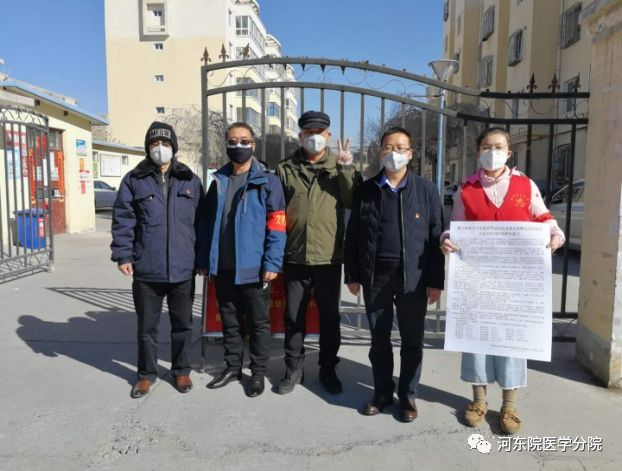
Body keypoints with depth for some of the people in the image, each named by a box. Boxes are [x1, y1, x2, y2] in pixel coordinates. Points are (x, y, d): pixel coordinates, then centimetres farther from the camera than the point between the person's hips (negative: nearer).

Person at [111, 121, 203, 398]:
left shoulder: (190, 180, 5)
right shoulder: (134, 180, 2)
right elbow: (123, 220, 0)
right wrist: (123, 255, -7)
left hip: (183, 268, 1)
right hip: (146, 270, 0)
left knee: (182, 323, 13)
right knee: (147, 326, 12)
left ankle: (181, 370, 32)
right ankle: (147, 373, 31)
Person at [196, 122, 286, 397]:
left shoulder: (267, 181, -5)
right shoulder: (218, 181, 11)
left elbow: (277, 225, -10)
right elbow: (208, 223, 14)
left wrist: (272, 262, -17)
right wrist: (203, 259, 10)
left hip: (253, 267, -4)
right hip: (223, 267, 5)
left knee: (258, 322, 8)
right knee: (229, 321, 17)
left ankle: (258, 372, 23)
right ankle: (232, 366, 33)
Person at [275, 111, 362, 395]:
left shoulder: (340, 166, 5)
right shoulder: (286, 169, 6)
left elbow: (354, 202, -7)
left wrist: (347, 170, -17)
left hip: (329, 257, 0)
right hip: (295, 256, 1)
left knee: (329, 317, 11)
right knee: (293, 317, 10)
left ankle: (328, 369, 27)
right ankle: (293, 369, 27)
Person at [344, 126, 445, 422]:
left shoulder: (426, 190, 1)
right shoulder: (366, 190, 5)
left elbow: (436, 238, -1)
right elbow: (352, 236, 6)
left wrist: (435, 281, -5)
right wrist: (352, 275, 3)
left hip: (413, 278, -1)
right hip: (375, 277, 2)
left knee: (412, 341, 10)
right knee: (379, 340, 12)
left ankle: (407, 395, 27)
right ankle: (382, 392, 30)